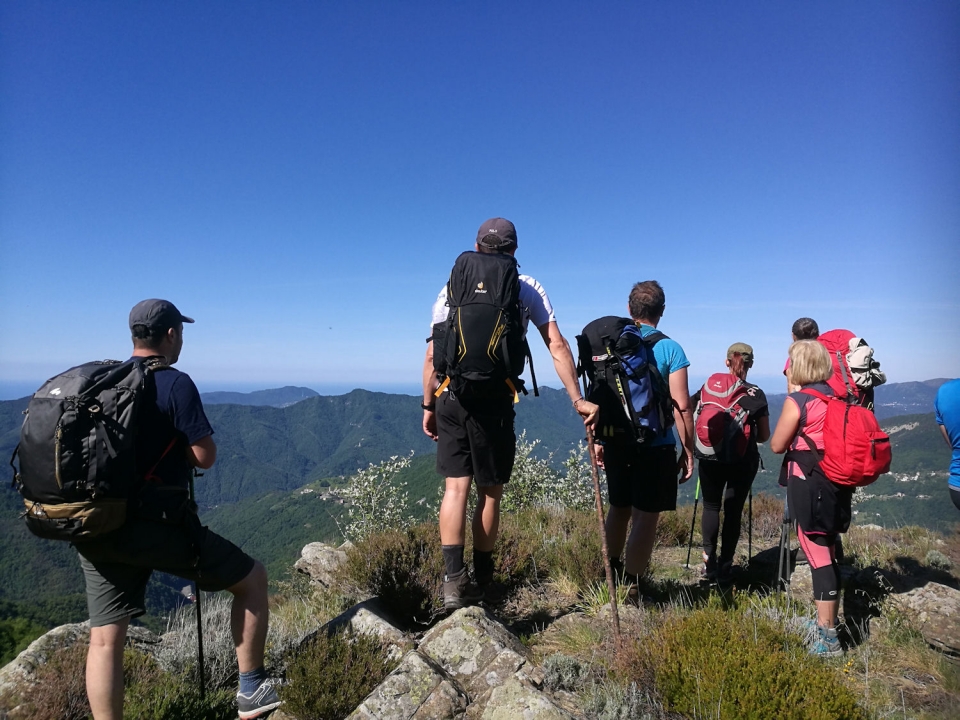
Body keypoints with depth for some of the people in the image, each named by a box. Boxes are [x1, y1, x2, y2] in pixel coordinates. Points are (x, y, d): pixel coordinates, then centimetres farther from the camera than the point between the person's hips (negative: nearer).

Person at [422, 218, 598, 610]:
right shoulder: (527, 288, 6)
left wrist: (428, 405, 15)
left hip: (451, 397, 2)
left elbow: (432, 354, 8)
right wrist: (578, 400, 1)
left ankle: (453, 579, -2)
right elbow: (557, 346, -1)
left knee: (456, 486, 6)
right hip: (495, 399, -1)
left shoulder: (452, 287, 10)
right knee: (490, 492, 10)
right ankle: (481, 580, 22)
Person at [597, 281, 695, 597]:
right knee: (646, 515, 3)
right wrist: (688, 451, -1)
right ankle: (630, 587, 7)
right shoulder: (670, 349, -8)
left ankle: (611, 572, 34)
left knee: (619, 507, 20)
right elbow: (681, 407, -11)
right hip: (655, 445, -4)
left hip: (616, 442, 5)